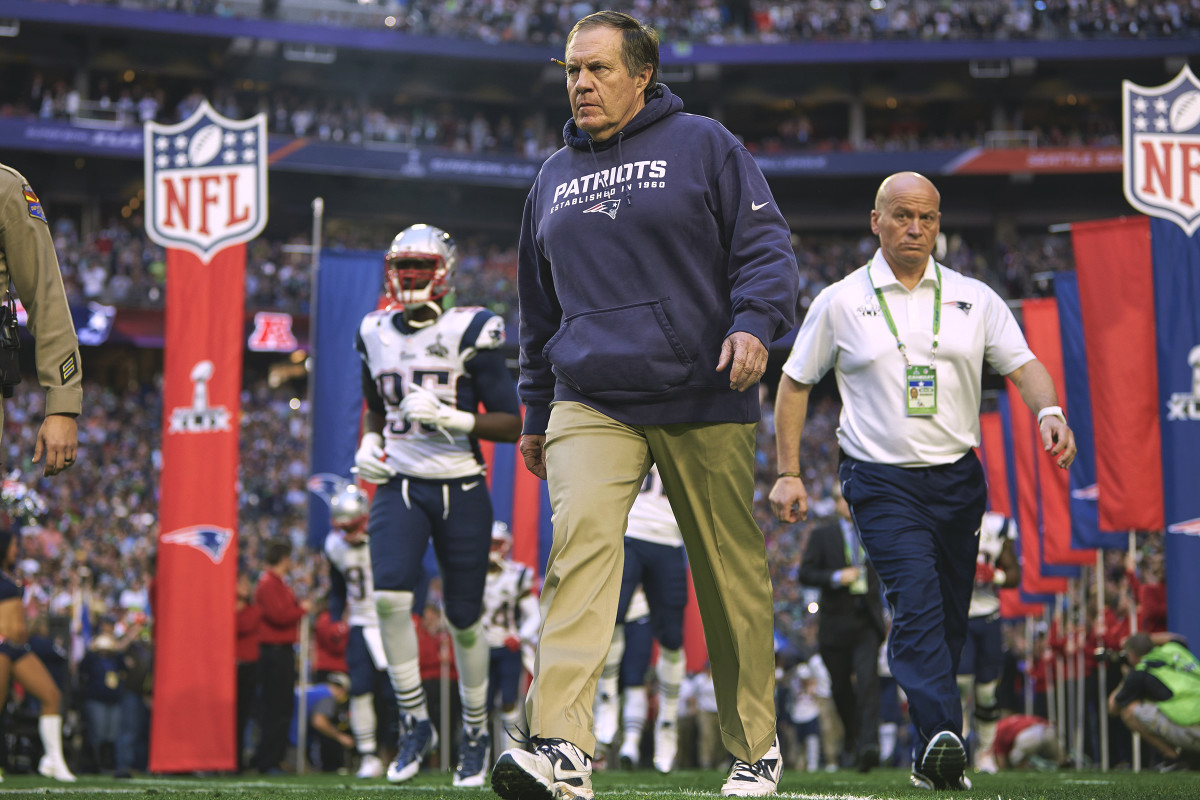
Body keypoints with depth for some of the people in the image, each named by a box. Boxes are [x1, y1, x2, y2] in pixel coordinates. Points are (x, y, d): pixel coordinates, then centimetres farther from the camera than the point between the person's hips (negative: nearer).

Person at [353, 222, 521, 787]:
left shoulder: (468, 334, -8)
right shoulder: (376, 335, 7)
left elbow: (510, 424, -8)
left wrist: (449, 418, -21)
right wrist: (368, 442, 5)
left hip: (460, 490, -3)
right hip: (399, 484, 3)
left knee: (464, 618, 4)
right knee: (390, 596, -19)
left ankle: (476, 734, 24)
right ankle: (415, 722, -3)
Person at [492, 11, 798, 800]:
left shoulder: (703, 145, 5)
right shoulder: (554, 177, 19)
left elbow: (766, 244, -1)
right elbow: (540, 305, 26)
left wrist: (754, 322, -20)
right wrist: (536, 412, 25)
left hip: (703, 401, -2)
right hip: (591, 403, 3)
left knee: (732, 574, 4)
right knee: (579, 536, -21)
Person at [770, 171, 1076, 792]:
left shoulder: (974, 298, 9)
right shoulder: (840, 303, 4)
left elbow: (1023, 366, 5)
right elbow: (795, 383, 10)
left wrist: (1048, 411, -17)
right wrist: (788, 473, 5)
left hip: (958, 479, 3)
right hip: (881, 482, -3)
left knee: (949, 619, 5)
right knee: (917, 600, -23)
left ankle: (931, 762, 14)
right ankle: (941, 733, -36)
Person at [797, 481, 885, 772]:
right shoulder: (821, 535, 6)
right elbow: (805, 573, -2)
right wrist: (836, 577, -17)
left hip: (867, 622, 0)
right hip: (836, 623, 0)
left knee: (868, 680, -18)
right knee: (841, 687, 8)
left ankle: (868, 744, -28)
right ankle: (851, 740, 32)